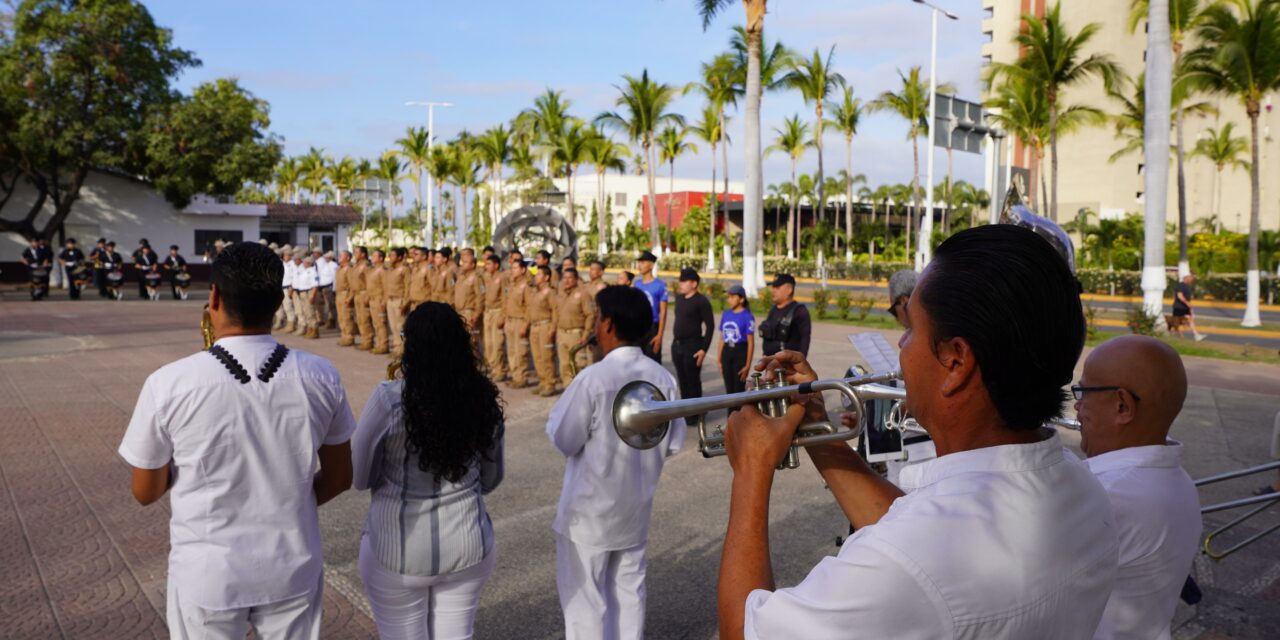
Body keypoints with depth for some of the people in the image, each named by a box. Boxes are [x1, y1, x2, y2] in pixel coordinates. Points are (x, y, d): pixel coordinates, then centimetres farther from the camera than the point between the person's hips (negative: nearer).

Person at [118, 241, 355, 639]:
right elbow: (339, 478, -1)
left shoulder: (169, 384, -20)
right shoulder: (321, 377, -14)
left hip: (207, 575, -1)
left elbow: (146, 493, -5)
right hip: (294, 568, 2)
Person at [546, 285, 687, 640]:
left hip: (590, 509, -5)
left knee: (584, 596, 10)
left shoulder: (593, 378, -23)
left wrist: (559, 412, 3)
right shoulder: (662, 378, -7)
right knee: (629, 589, 19)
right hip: (635, 507, 5)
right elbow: (672, 442, 1)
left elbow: (564, 440, -15)